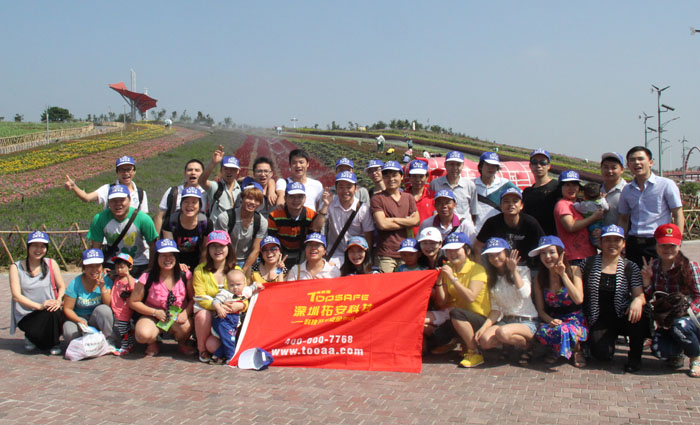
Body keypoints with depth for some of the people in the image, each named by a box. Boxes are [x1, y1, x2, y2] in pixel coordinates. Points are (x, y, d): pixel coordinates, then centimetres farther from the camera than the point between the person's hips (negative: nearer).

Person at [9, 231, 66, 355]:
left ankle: (53, 344, 1)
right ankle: (30, 338, 5)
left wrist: (58, 301, -18)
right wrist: (39, 306, -23)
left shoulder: (51, 264, 5)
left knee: (56, 314, -33)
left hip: (49, 312, 2)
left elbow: (62, 287, 5)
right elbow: (16, 296, -9)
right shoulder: (16, 267, -1)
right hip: (26, 316, -2)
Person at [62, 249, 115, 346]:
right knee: (69, 333, -34)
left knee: (103, 309, -33)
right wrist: (79, 320, -27)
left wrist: (102, 287, -21)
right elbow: (67, 309, -9)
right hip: (78, 318, -1)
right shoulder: (75, 283, -10)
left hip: (97, 320, 1)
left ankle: (108, 341, -13)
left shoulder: (106, 280, -5)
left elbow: (108, 305, -9)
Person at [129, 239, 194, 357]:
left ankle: (182, 343, 6)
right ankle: (153, 343, 8)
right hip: (153, 316, -1)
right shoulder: (147, 278, -11)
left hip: (178, 315, 1)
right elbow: (133, 302, -5)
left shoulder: (185, 276, -7)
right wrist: (155, 312, -16)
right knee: (143, 335, -34)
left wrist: (186, 313, -24)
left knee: (186, 327, -35)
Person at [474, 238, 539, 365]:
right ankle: (515, 341, 0)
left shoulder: (522, 270, 1)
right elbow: (495, 309, 6)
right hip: (506, 320, 5)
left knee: (502, 332, -36)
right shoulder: (492, 279, 12)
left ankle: (527, 345, -5)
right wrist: (483, 327, -10)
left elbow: (525, 294, -19)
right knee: (484, 341, -26)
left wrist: (514, 270, -15)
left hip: (528, 322, -4)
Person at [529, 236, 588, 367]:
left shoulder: (574, 271, -3)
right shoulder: (540, 278, 4)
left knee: (564, 330, -38)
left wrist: (563, 274, -17)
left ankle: (577, 349, -1)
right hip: (553, 320, 2)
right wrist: (550, 320, -17)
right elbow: (540, 310, 5)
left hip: (575, 321, -2)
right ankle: (556, 350, 2)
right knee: (542, 332, -34)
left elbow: (579, 299, -17)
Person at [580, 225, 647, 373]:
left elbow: (639, 295, -6)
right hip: (599, 320, -1)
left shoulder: (630, 268, 2)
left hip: (622, 317, 1)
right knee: (603, 354, -25)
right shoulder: (588, 264, 1)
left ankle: (635, 356, -7)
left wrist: (638, 301, -27)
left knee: (638, 315, -35)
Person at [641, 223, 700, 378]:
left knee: (679, 326, -38)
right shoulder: (653, 266, 2)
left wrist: (685, 311, -28)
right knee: (658, 349, -26)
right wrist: (646, 282, -12)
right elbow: (650, 300, 5)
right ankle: (677, 351, 15)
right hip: (665, 321, 3)